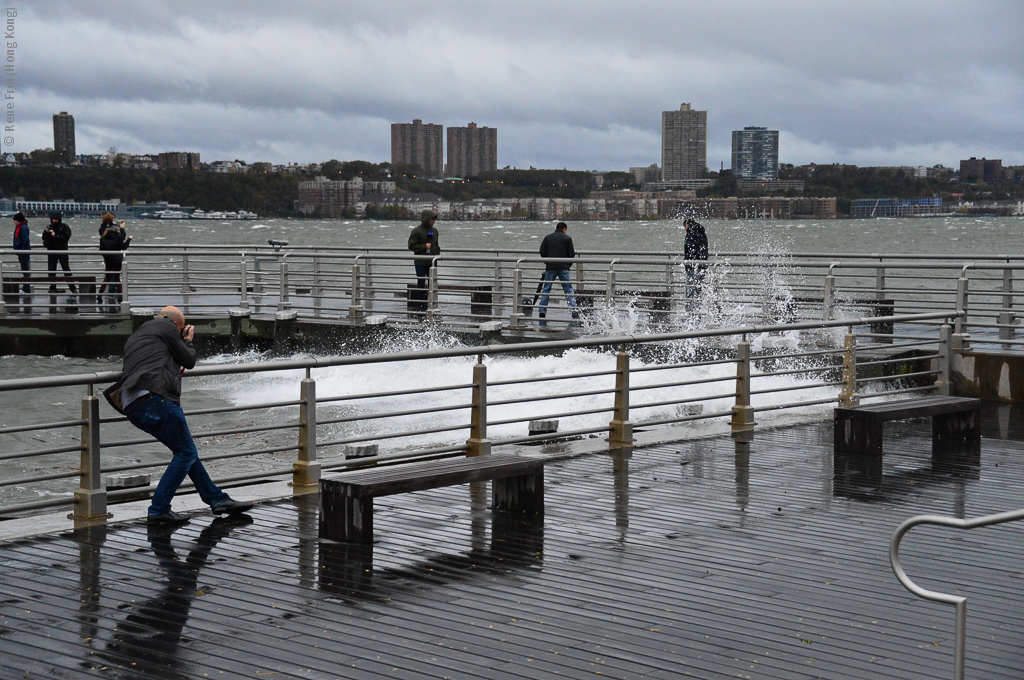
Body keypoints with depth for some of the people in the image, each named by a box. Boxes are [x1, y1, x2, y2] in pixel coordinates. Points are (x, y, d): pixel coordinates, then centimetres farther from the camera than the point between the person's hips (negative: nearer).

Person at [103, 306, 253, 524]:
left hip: (132, 406, 9)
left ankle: (217, 499, 21)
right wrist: (188, 342, 30)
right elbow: (189, 361, 11)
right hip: (155, 397, -9)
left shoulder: (134, 338, 32)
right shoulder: (167, 327, 9)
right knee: (186, 453, -2)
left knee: (186, 451, 17)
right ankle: (159, 509, -7)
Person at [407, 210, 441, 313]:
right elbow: (411, 246, -9)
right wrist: (424, 247, -15)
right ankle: (420, 305, 9)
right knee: (421, 284, 2)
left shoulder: (434, 230, 10)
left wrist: (438, 254, 6)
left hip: (432, 262, 5)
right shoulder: (417, 231, -8)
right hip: (420, 263, -5)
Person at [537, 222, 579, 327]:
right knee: (568, 289, 3)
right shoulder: (568, 238, 4)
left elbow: (542, 252, 4)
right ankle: (574, 311, -7)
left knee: (546, 289, 8)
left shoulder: (547, 237, 9)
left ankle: (542, 312, 3)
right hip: (563, 267, -1)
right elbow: (571, 254, 0)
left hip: (550, 267, 1)